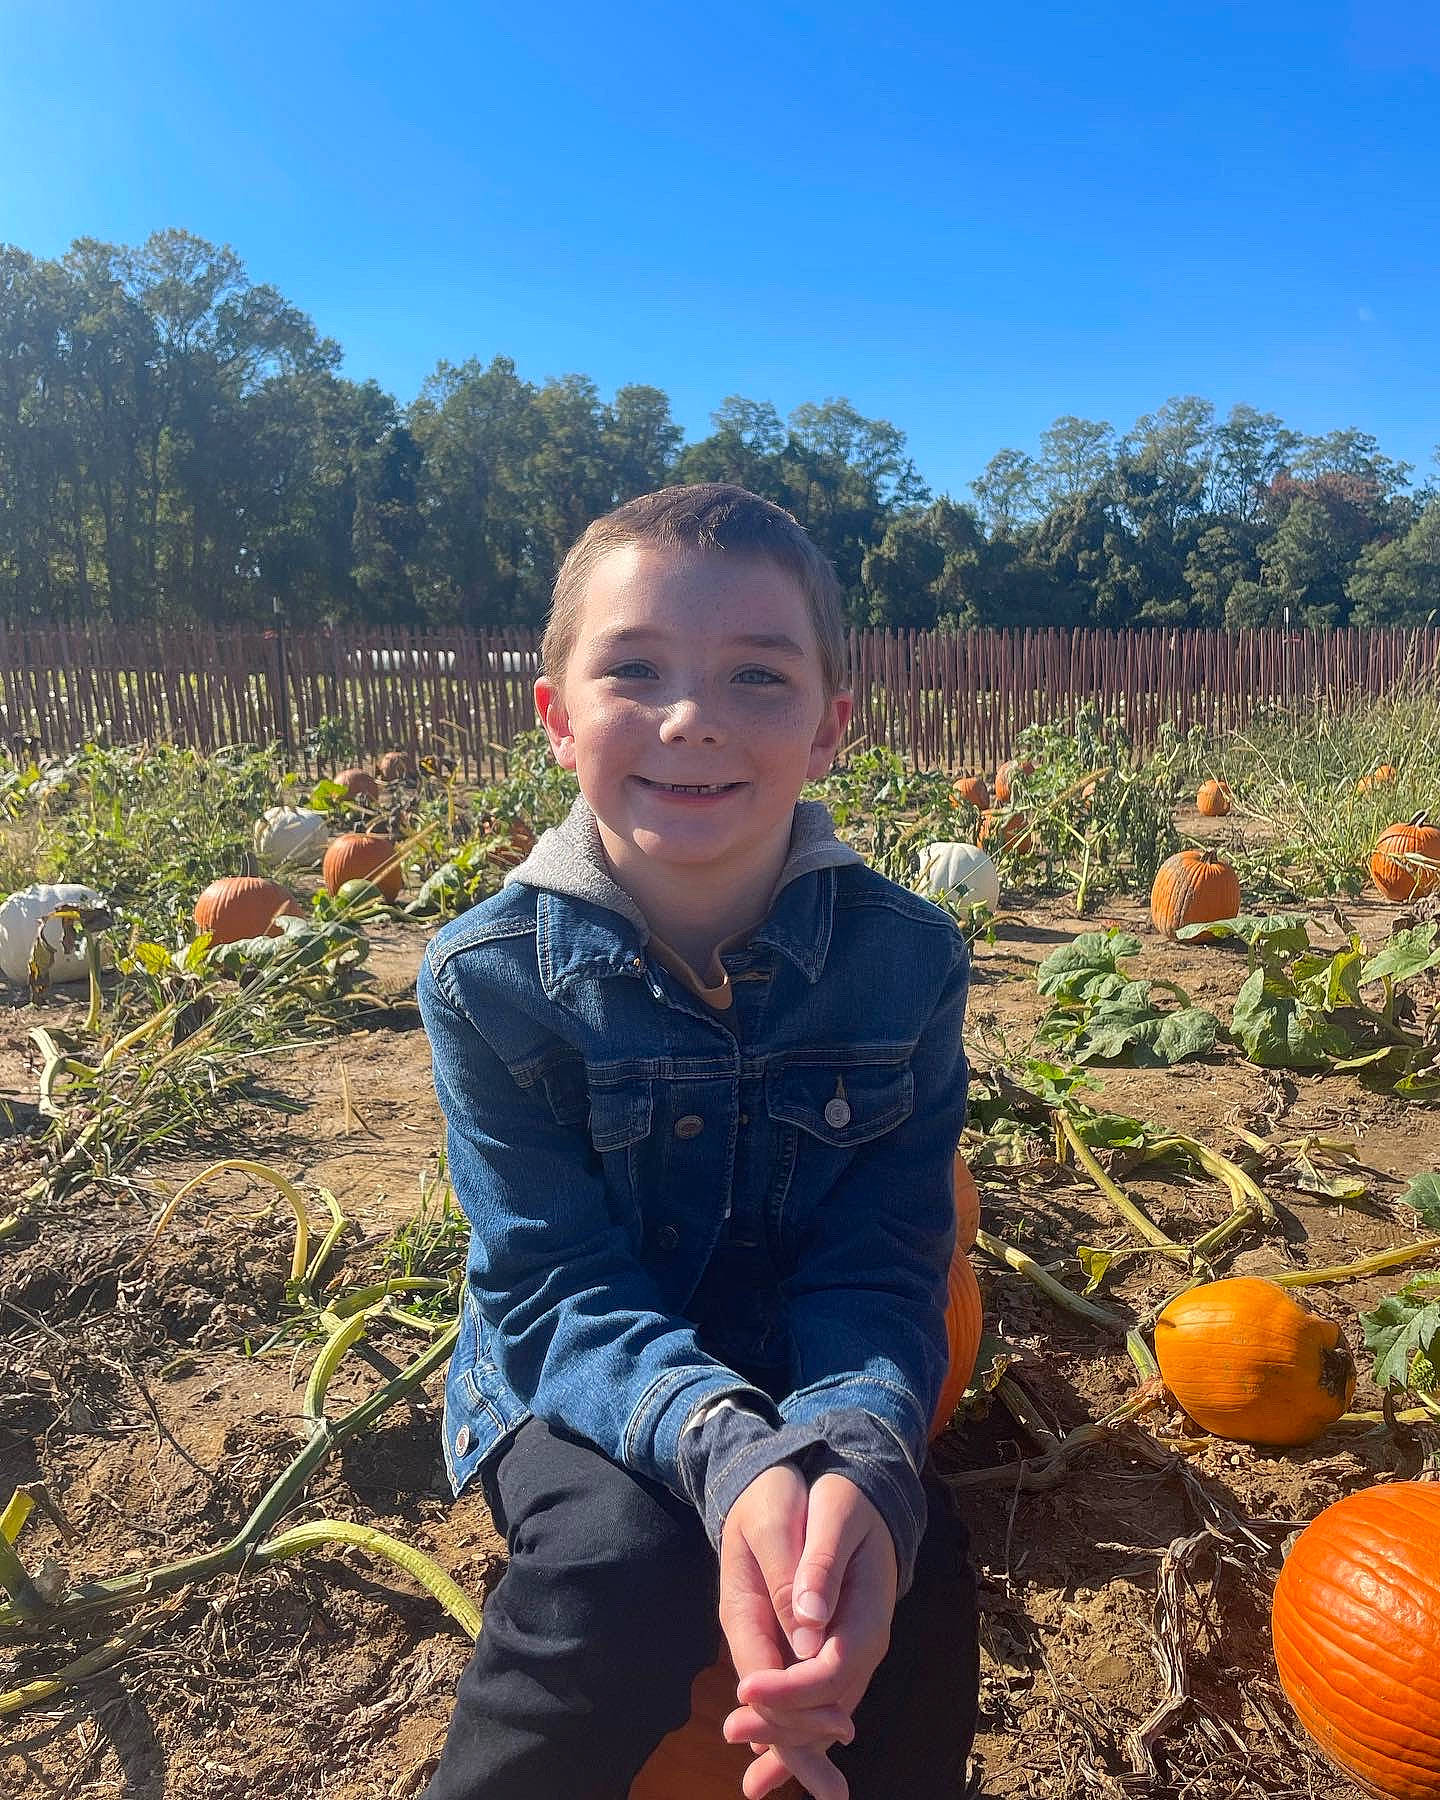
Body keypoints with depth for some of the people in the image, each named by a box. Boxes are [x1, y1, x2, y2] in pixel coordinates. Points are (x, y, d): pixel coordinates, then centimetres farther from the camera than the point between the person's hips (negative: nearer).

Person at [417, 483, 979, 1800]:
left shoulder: (908, 960, -15)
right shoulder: (487, 976, -18)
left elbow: (880, 1273, -15)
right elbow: (557, 1292, -19)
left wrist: (856, 1450, -37)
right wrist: (728, 1453, -37)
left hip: (806, 1371, 2)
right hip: (581, 1384, -1)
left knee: (913, 1563, -24)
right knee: (623, 1563, -29)